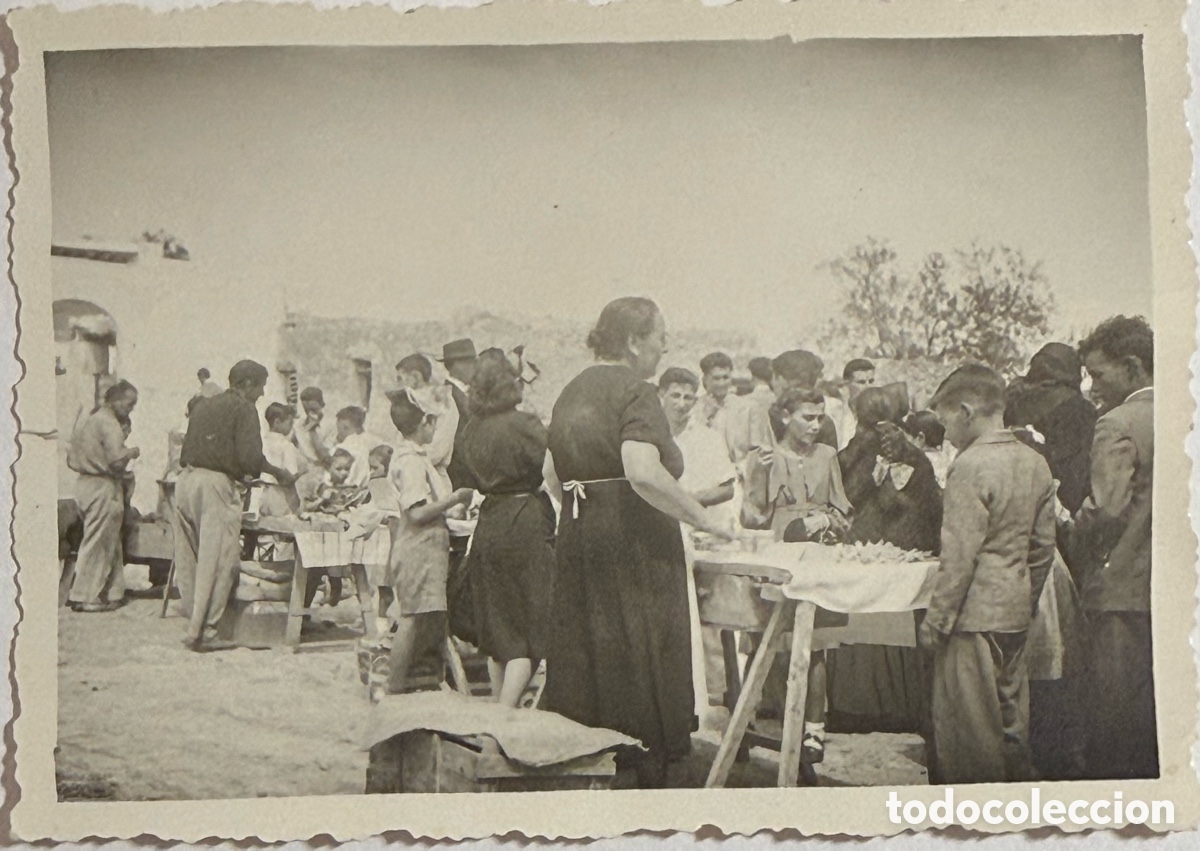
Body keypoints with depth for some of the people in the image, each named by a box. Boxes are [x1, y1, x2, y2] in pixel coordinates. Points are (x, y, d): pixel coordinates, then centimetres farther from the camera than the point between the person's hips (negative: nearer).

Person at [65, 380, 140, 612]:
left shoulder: (87, 422, 17)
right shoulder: (109, 424, -13)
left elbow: (71, 459, 18)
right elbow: (116, 458, -23)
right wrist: (132, 452, -5)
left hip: (85, 483, 10)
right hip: (104, 488, -10)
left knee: (109, 543, 14)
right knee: (98, 544, -4)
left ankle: (111, 592, 17)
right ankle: (86, 597, -1)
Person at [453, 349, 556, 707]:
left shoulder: (471, 430, 6)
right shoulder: (522, 424, -15)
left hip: (487, 526, 7)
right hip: (526, 526, -7)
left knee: (499, 625, 15)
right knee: (531, 625, -2)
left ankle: (499, 708, 21)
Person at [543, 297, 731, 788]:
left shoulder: (574, 391, 15)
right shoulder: (635, 393, -12)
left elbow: (554, 472, 21)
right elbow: (644, 472, -26)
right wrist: (699, 517, -19)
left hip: (576, 539, 8)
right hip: (634, 540, -8)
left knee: (586, 649, 11)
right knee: (639, 656, -2)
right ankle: (647, 776, 1)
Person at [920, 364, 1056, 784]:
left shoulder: (971, 466, -17)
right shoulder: (1036, 463, 7)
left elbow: (960, 555, -19)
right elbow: (1043, 545, 13)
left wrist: (936, 619, -12)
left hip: (975, 614, -8)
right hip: (1016, 611, 8)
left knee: (966, 722, 0)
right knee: (1010, 714, 16)